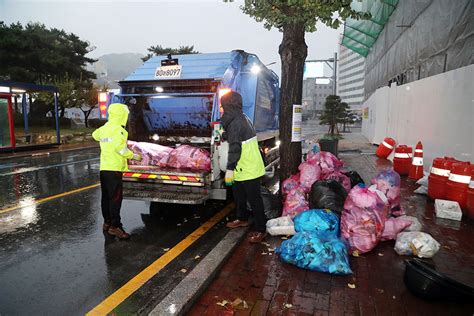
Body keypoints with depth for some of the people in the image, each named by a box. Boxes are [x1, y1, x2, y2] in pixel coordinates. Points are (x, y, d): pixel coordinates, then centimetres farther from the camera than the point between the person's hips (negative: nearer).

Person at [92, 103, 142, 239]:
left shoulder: (104, 128, 13)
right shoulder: (118, 130, -13)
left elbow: (95, 135, 34)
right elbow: (120, 148, -22)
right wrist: (134, 156, -12)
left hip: (104, 167, 9)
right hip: (114, 168, -9)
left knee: (106, 197, 14)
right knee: (115, 198, -7)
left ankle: (107, 223, 24)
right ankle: (115, 227, -6)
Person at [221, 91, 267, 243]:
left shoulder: (235, 123, -21)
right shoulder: (243, 118, 10)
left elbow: (235, 148, -26)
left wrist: (229, 169, -25)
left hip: (248, 169, -11)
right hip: (244, 168, 11)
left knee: (254, 199, -1)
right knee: (238, 195, 24)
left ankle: (260, 230, 8)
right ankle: (242, 219, 41)